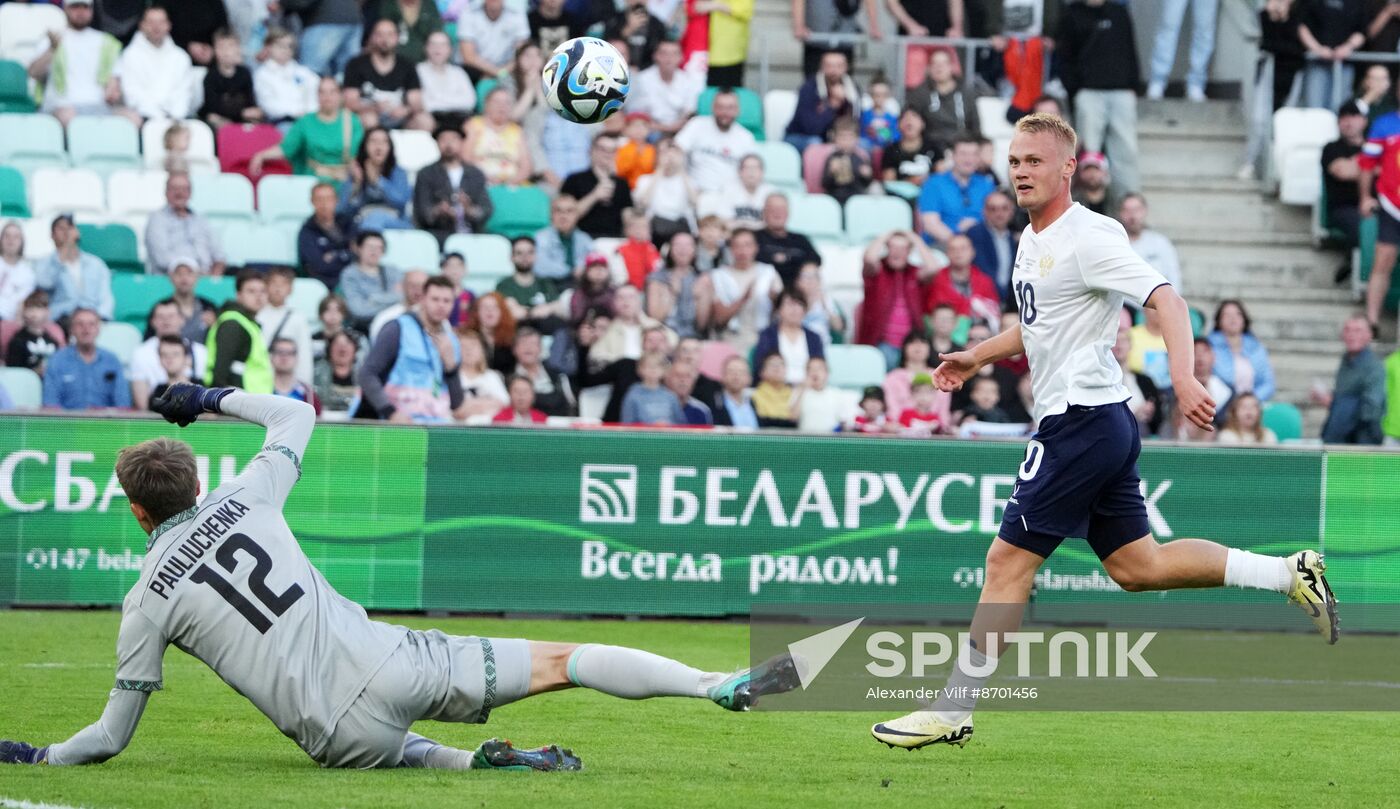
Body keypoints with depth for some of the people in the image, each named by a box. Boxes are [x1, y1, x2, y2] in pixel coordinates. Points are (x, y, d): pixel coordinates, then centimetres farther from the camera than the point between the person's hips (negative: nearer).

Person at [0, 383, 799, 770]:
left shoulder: (148, 602, 2)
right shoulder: (245, 500, 8)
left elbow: (112, 735, 5)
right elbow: (296, 414, 28)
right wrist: (217, 397, 38)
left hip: (338, 729, -2)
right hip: (389, 663, 2)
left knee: (388, 747, 32)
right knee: (561, 662, 4)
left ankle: (474, 762, 0)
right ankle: (727, 685, -9)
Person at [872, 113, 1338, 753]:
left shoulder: (1088, 237, -14)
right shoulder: (1034, 240, 15)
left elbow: (1166, 299, -24)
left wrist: (1182, 376, -38)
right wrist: (978, 356, 27)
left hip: (1082, 420, -10)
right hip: (1103, 425, 10)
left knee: (1007, 562, -6)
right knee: (1137, 567, 12)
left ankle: (952, 710, -2)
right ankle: (1287, 574, 16)